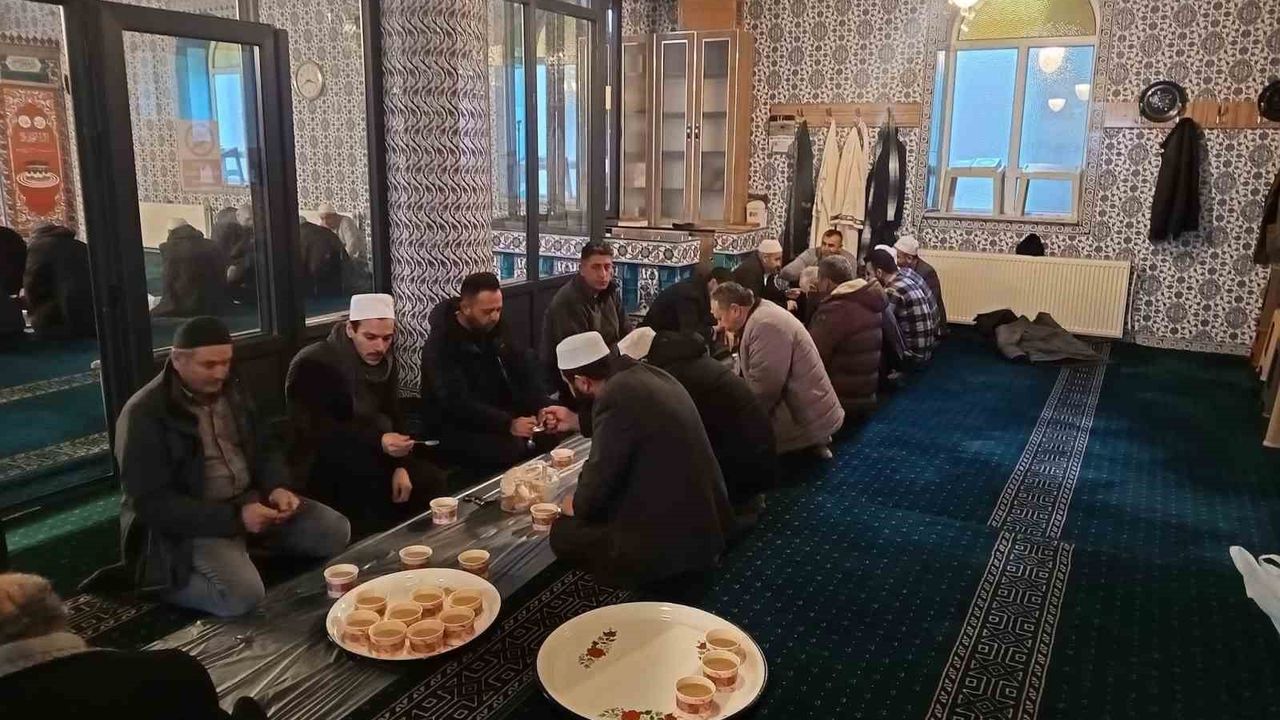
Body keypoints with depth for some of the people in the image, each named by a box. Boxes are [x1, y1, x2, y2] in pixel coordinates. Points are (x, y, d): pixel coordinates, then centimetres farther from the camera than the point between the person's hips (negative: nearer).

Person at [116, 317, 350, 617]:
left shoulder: (231, 391, 6)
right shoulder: (144, 414, -16)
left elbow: (264, 449, 14)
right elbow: (152, 503, -20)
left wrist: (277, 487, -9)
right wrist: (233, 518, -27)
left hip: (251, 500, 7)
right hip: (189, 523, -7)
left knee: (336, 531, -6)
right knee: (243, 594, -30)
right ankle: (163, 579, -1)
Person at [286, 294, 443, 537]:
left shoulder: (385, 361, 3)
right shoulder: (312, 364, -19)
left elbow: (393, 416, 4)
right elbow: (317, 430, -26)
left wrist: (401, 465, -13)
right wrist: (377, 441, -37)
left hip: (368, 456, 6)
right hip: (317, 465, -6)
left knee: (431, 480, -11)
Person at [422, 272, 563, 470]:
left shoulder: (495, 328, 2)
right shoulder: (441, 345, -20)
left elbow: (522, 371, -1)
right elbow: (457, 404, -28)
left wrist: (544, 408, -18)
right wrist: (508, 424, -36)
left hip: (499, 415, 7)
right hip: (458, 429, -7)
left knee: (552, 432, -11)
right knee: (512, 448, -31)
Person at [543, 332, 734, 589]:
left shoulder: (616, 396, -21)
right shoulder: (646, 374, 5)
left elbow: (599, 478, -15)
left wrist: (577, 505, 5)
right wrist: (576, 421, 34)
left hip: (673, 540, -9)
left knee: (562, 533, 5)